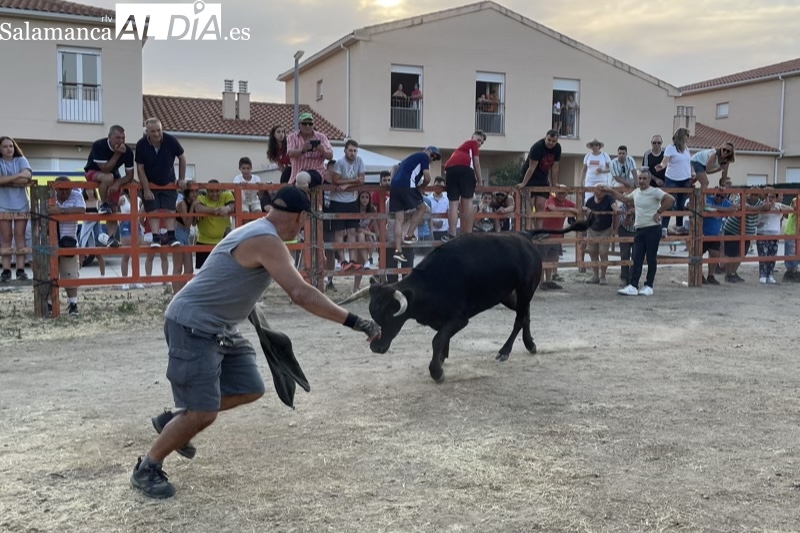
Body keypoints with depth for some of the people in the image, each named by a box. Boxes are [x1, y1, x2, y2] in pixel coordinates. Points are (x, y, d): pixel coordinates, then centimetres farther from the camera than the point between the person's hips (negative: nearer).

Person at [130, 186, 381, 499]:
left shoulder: (258, 232, 9)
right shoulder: (267, 241, -23)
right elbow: (301, 294, -33)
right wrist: (354, 322, -32)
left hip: (219, 328, 10)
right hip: (192, 326, -10)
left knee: (250, 390, 13)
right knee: (204, 413, -10)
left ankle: (175, 420, 28)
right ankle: (146, 469, 10)